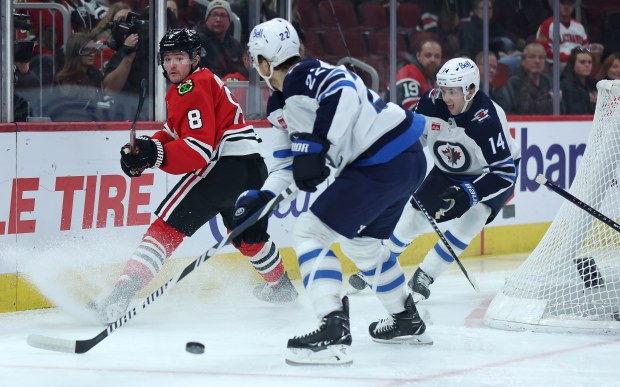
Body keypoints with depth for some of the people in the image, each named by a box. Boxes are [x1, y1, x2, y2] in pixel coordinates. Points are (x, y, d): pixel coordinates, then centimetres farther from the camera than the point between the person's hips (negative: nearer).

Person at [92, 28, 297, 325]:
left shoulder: (193, 88, -10)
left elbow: (201, 148, -21)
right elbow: (175, 132, 22)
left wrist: (155, 155, -30)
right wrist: (146, 147, 3)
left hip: (225, 163, -10)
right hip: (251, 166, 10)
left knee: (168, 226, -17)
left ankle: (122, 294, -31)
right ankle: (280, 286, 56)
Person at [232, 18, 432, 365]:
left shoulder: (304, 76, -13)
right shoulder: (280, 105, 18)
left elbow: (344, 93, -32)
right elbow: (291, 159, 21)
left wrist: (317, 147, -31)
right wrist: (261, 200, 11)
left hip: (384, 163, -11)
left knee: (310, 232, -10)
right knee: (363, 242, 30)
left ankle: (334, 333, -18)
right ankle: (408, 322, 45)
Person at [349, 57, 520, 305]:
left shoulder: (488, 120, -36)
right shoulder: (433, 102, -23)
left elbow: (504, 172, -36)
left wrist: (469, 194, -45)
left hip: (488, 174, -5)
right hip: (447, 172, 5)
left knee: (468, 220, -26)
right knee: (413, 217, 4)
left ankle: (424, 276, -13)